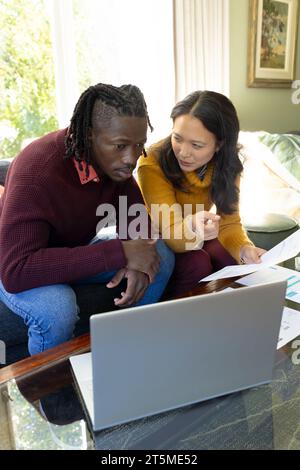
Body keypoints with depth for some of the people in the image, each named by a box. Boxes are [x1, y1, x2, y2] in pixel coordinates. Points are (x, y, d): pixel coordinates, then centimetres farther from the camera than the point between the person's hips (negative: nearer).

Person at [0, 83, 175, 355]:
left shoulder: (114, 158, -13)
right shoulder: (37, 171, -33)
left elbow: (134, 213, -5)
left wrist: (136, 260, -28)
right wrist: (120, 253, -41)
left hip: (76, 250, 6)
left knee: (161, 256, -12)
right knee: (57, 310, -37)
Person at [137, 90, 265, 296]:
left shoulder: (227, 165, -15)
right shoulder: (153, 163, -30)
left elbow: (229, 222, -13)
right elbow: (172, 235, -33)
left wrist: (245, 248, -35)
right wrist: (191, 227, -56)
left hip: (198, 238, 4)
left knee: (231, 259, -22)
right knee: (197, 263, -29)